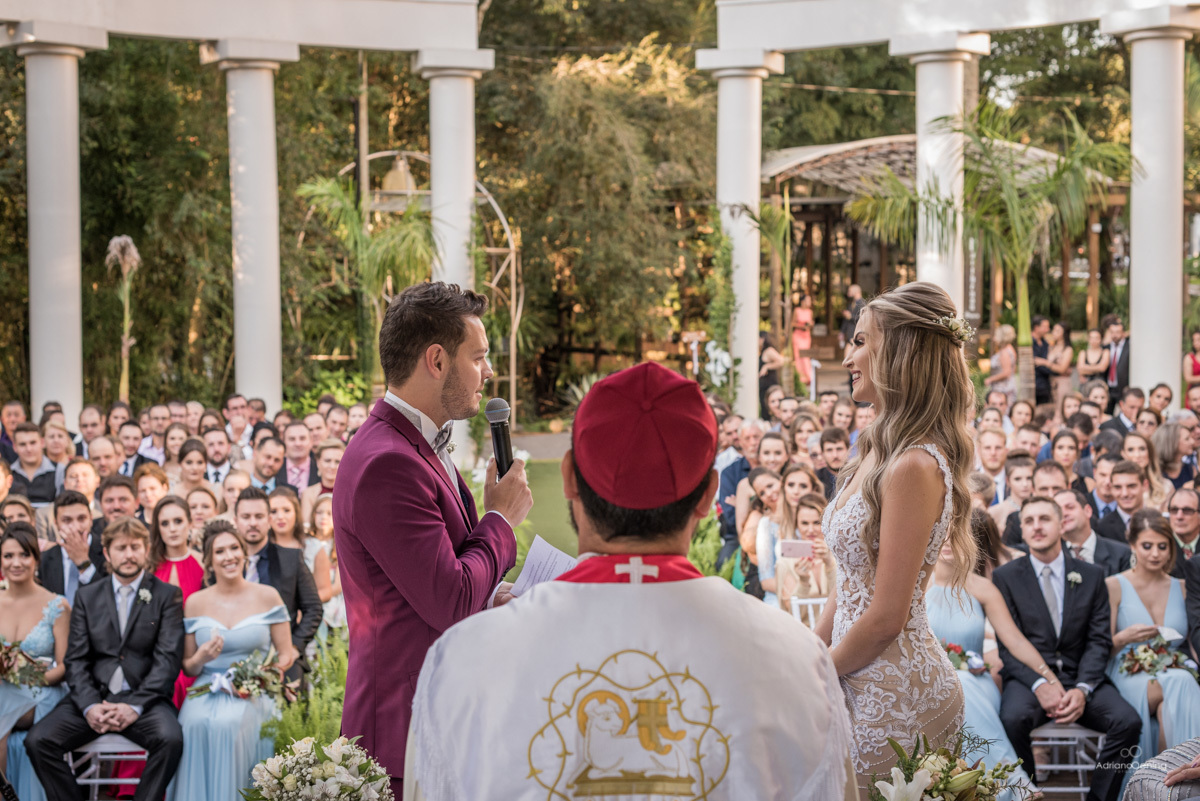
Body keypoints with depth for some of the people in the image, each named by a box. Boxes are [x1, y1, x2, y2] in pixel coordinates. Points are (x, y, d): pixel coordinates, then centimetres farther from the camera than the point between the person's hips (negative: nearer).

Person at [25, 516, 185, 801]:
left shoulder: (167, 595, 6)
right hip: (93, 697, 3)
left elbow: (168, 659, -3)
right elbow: (75, 660, 7)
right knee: (38, 740, -20)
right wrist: (90, 706, -11)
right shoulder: (87, 597, 14)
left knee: (170, 738, -34)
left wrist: (135, 705, -16)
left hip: (144, 699, -3)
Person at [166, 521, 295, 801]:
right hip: (207, 691, 2)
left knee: (228, 724, -34)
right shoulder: (195, 603, 8)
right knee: (197, 723, -32)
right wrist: (201, 658, -10)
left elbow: (286, 655, 6)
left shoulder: (267, 596, 3)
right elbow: (188, 667, 13)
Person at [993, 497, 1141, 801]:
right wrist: (1040, 684, -20)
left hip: (1081, 676, 2)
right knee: (1013, 718, -35)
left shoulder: (1091, 576, 10)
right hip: (1028, 676, -2)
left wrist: (1082, 689, -14)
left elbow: (1099, 641, 4)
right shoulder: (1005, 577, 5)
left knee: (1128, 721, -25)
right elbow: (1007, 643, -2)